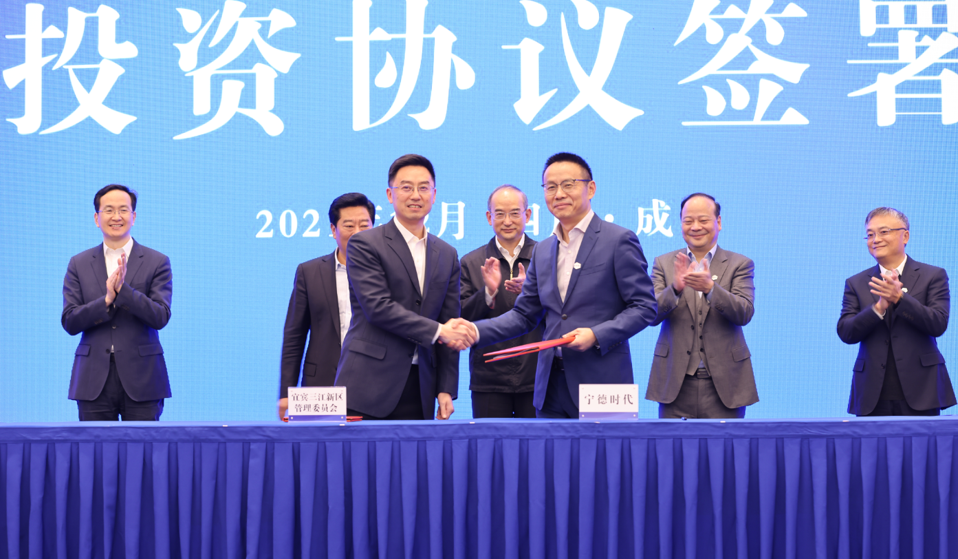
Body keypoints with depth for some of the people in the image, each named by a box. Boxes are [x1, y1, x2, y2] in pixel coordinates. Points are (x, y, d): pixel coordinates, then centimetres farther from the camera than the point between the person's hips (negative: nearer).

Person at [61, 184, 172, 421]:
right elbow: (69, 322, 1)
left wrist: (123, 289, -19)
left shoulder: (157, 262, 4)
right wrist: (107, 300, -14)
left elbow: (160, 317, -6)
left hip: (141, 383, -1)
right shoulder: (78, 264, 10)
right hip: (94, 381, 2)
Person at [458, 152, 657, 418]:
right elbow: (524, 315, 16)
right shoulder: (542, 251, 16)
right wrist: (476, 331, 1)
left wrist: (597, 335, -18)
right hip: (551, 386, 6)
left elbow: (644, 307, -6)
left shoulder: (619, 240, -3)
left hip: (600, 383, -5)